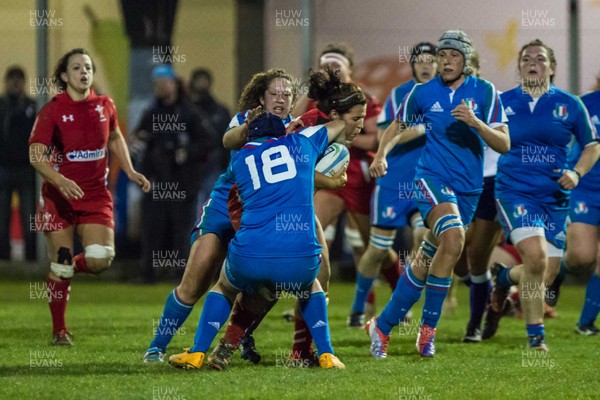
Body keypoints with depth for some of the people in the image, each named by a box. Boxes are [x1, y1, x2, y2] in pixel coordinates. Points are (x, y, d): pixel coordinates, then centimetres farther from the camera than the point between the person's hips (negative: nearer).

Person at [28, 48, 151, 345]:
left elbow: (115, 138, 24)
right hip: (59, 198, -3)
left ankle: (70, 266, 21)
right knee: (61, 268, -1)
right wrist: (60, 181, -31)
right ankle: (59, 331, 16)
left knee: (100, 259, -14)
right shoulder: (52, 110, -9)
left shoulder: (104, 106, 4)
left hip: (96, 195, 3)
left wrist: (130, 171, 13)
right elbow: (35, 154, -15)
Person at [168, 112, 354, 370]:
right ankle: (326, 355, 22)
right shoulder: (299, 143, 18)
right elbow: (339, 125, 36)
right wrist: (348, 133, 60)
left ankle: (196, 354, 25)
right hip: (300, 259, 0)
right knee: (311, 288, 35)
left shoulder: (239, 160, 18)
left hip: (250, 257, 0)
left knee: (224, 289, 33)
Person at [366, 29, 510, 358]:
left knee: (425, 262, 6)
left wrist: (475, 123, -21)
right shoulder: (422, 93, 2)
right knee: (453, 237, -29)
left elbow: (504, 144, -4)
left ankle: (382, 326, 21)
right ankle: (428, 327, -20)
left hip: (468, 189, 2)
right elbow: (398, 126, 19)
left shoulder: (485, 92, 0)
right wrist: (381, 155, 2)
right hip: (432, 179, -2)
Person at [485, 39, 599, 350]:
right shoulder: (503, 103, 2)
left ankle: (505, 278, 38)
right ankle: (535, 335, -9)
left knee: (546, 276, 3)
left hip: (554, 196, 3)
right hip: (515, 192, -3)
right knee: (536, 256, -23)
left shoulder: (570, 105, 4)